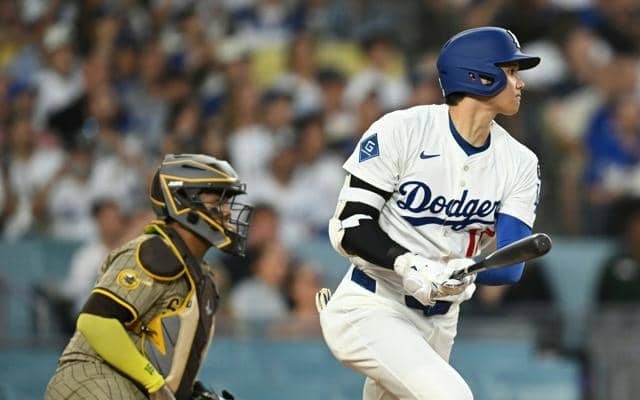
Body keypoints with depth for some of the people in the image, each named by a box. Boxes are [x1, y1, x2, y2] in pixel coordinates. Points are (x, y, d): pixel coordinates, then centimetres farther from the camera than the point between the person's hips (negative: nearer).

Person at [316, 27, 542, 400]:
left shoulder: (519, 163, 1)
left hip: (438, 324, 7)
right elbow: (349, 227, -13)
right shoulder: (401, 131, -13)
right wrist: (409, 265, -31)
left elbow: (511, 266, -9)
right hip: (370, 311, -7)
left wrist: (462, 274, -31)